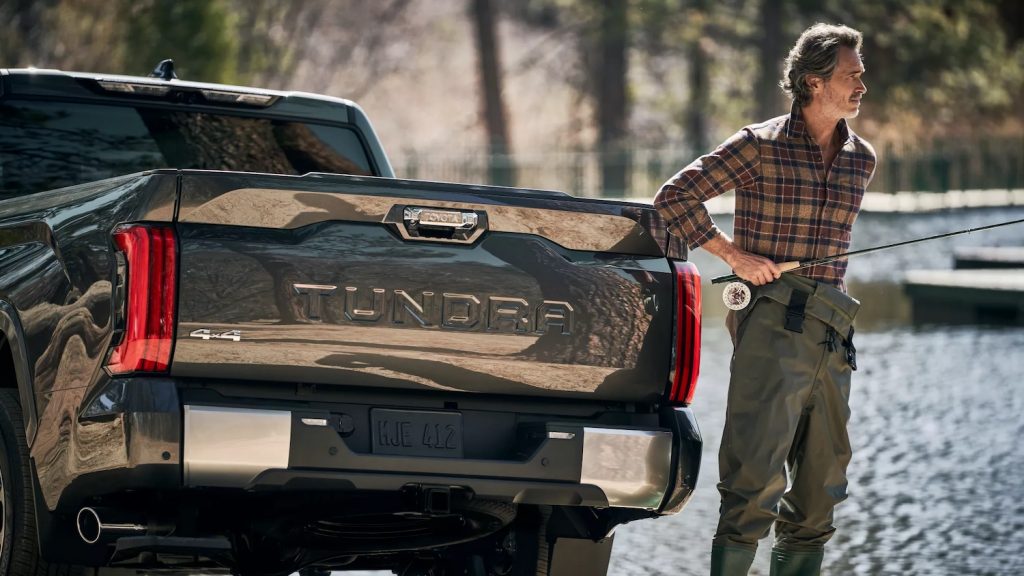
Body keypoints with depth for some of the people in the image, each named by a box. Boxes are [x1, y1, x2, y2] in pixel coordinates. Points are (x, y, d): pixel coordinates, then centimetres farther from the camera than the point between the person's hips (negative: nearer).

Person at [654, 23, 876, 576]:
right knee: (756, 479, -13)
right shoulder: (761, 146, -5)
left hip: (832, 337, 6)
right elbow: (674, 197, -5)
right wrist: (734, 255, -9)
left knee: (820, 489, 8)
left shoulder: (860, 160, 13)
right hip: (771, 327, -6)